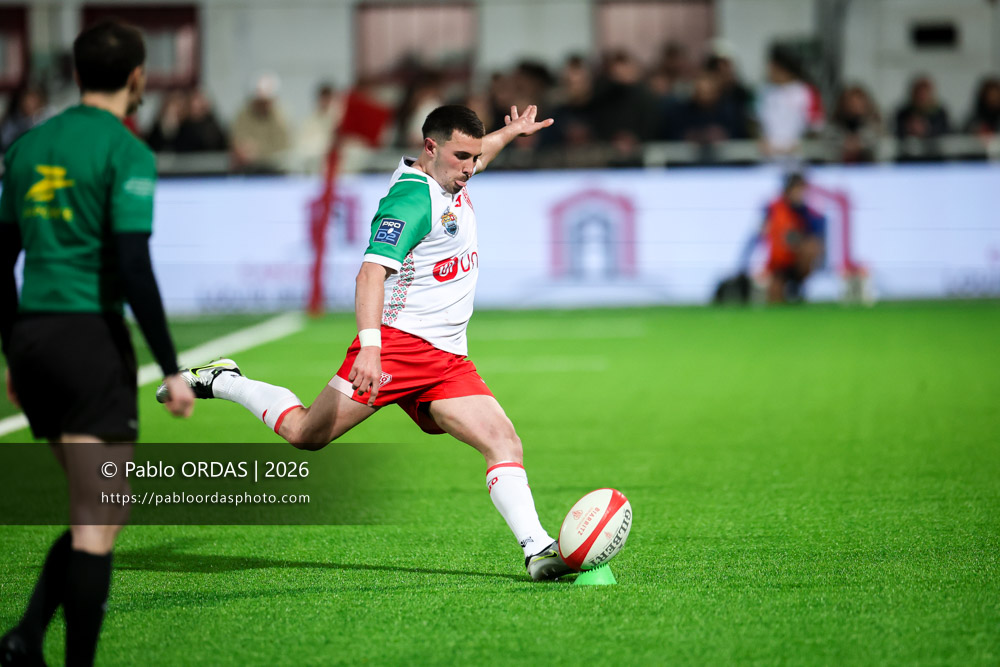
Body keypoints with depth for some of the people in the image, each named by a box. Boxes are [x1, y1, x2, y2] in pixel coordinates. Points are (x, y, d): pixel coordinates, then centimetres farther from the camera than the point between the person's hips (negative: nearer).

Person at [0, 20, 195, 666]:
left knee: (99, 510, 16)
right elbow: (133, 266, -15)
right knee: (99, 520, -2)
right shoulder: (126, 151, -7)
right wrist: (171, 368, -12)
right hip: (91, 335, -7)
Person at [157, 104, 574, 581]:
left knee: (503, 441, -9)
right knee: (306, 434, -7)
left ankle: (537, 550, -13)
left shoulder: (448, 181, 14)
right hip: (399, 341, -8)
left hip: (448, 361, 8)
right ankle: (218, 381, 15)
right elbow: (372, 272, -27)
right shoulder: (412, 198, -16)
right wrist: (369, 346, -38)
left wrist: (510, 133, 42)